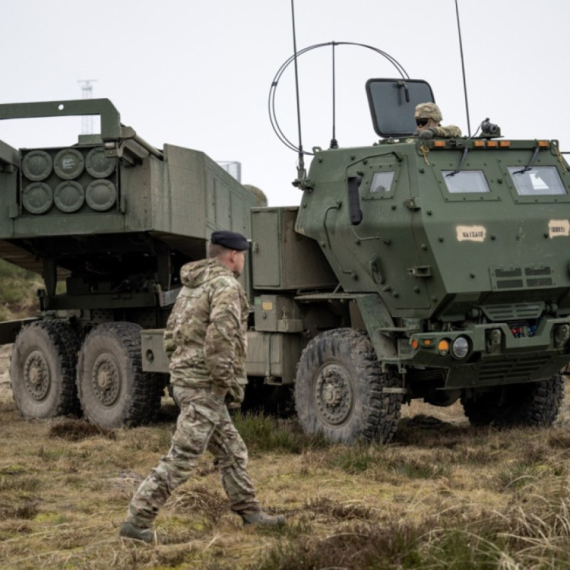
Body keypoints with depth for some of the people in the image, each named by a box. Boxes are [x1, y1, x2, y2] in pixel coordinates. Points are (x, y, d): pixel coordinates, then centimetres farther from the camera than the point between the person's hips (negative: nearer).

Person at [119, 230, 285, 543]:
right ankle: (137, 521, -9)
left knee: (232, 452, 17)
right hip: (205, 385, -10)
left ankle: (249, 511, 24)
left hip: (186, 379, 10)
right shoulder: (226, 285, -12)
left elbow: (171, 335, 21)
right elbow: (220, 338, -24)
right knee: (181, 459, -9)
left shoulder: (191, 286, 18)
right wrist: (230, 383, -17)